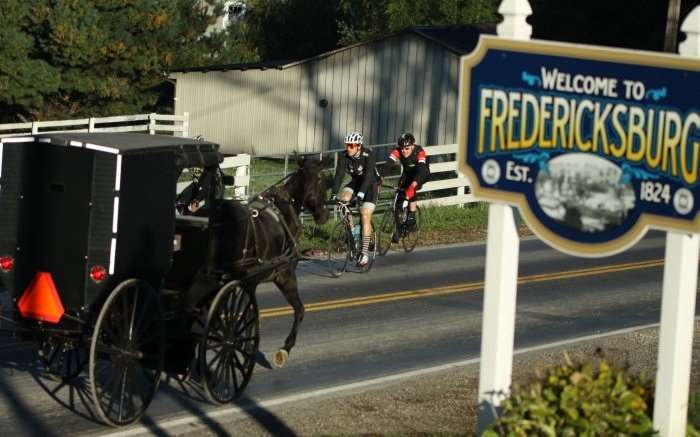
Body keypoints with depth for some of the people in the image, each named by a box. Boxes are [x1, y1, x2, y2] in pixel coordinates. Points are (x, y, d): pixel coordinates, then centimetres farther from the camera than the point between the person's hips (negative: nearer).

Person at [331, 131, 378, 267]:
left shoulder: (368, 155, -27)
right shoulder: (343, 156, -16)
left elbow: (368, 175, -36)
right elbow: (339, 174, -23)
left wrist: (361, 193, -49)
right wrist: (334, 194, -35)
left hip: (370, 184, -5)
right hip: (355, 182, 5)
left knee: (365, 216, -16)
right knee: (343, 198, -27)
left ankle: (365, 253, -15)